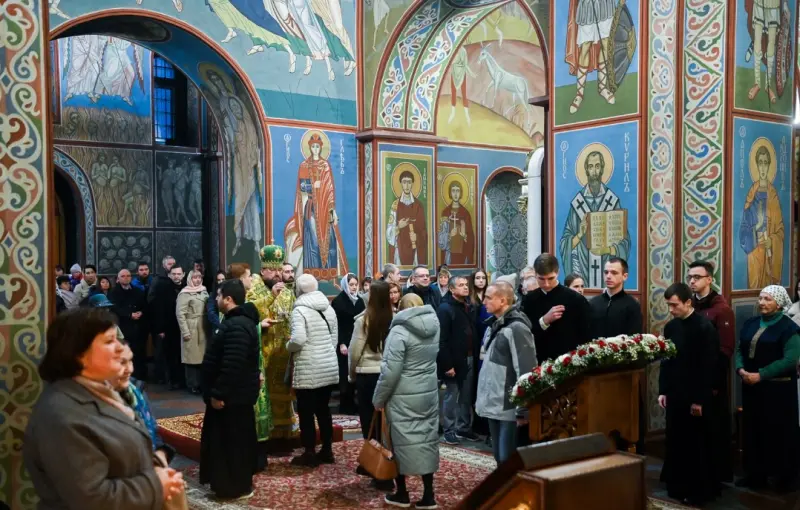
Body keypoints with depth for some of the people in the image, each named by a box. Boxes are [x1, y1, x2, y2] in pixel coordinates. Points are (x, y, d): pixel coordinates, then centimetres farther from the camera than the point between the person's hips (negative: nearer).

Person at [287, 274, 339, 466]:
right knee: (323, 409, 15)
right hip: (329, 367, 7)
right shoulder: (329, 308, 10)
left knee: (306, 411, 3)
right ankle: (327, 450, 20)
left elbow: (298, 339, -23)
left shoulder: (300, 310, -12)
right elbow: (335, 337, 13)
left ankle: (309, 454, 9)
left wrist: (288, 346, -3)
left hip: (308, 370, -7)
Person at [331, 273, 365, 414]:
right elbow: (336, 325, -9)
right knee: (345, 374, -3)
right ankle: (346, 405, 4)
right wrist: (341, 344, -15)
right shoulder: (338, 301, -5)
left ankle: (352, 403, 12)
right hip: (344, 343, -5)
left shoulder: (360, 301, 11)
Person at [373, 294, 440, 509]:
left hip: (404, 397, -6)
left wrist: (378, 398, -6)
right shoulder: (434, 327, 5)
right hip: (429, 393, 6)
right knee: (427, 438, 9)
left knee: (403, 440, 5)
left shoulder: (400, 332, -15)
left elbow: (390, 371, -16)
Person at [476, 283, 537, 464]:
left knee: (508, 458, -4)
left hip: (509, 406, -9)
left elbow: (526, 370, -19)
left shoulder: (516, 328, -16)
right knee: (499, 456, 16)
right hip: (494, 404, 9)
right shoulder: (494, 325, 12)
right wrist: (483, 398, 16)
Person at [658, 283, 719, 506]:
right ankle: (678, 488, 22)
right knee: (676, 444, 10)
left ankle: (700, 491, 16)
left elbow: (708, 367, -14)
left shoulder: (705, 327, -13)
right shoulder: (670, 326, 6)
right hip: (674, 395, 6)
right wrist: (663, 391, 8)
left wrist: (699, 399, -15)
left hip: (696, 398, -6)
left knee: (697, 446, 5)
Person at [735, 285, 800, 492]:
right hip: (752, 386, 6)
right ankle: (756, 474, 20)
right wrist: (741, 369, -10)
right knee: (753, 429, 9)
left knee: (779, 431, 3)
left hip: (778, 388, -6)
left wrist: (761, 375, -21)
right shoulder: (750, 323, 10)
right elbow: (740, 350, 11)